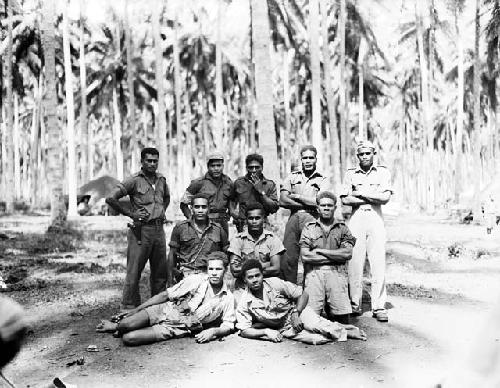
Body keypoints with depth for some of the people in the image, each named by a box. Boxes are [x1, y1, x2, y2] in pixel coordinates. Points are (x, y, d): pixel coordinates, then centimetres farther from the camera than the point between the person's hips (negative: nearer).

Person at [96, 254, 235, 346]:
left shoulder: (227, 298, -2)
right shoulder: (196, 280, -5)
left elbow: (228, 326, 5)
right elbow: (165, 295, -1)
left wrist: (213, 331, -18)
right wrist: (135, 310, -2)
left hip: (178, 329, 0)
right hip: (165, 311, 1)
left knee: (129, 339, -22)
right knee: (126, 325, -26)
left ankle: (116, 328, 12)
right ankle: (117, 326, 12)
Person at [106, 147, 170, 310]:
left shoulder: (161, 179, 12)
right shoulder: (134, 180, -8)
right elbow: (111, 199, -13)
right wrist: (131, 214, -9)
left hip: (159, 229, 6)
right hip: (142, 230, -6)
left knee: (160, 271, 12)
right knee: (134, 271, -3)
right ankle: (129, 306, 6)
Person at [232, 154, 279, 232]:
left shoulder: (270, 184, 7)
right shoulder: (239, 182, 9)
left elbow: (274, 209, -3)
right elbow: (232, 200, 26)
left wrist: (261, 191, -8)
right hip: (243, 226, 0)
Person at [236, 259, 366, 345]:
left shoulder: (274, 283, -16)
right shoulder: (244, 304, -13)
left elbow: (303, 295, -9)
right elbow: (244, 331, -9)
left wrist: (295, 314, -22)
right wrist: (266, 331, -22)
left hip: (297, 312, 0)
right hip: (283, 329, 0)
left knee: (316, 326, -33)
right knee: (315, 339, -28)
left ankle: (339, 328, -4)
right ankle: (345, 333, -8)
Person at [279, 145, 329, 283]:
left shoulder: (322, 179, 11)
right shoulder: (293, 177, 16)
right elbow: (283, 201, 4)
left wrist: (297, 196, 1)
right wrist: (308, 204, -2)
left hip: (312, 219, -2)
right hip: (294, 218, 2)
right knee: (288, 259, -3)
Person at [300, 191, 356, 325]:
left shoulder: (342, 228, 16)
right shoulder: (309, 228, 14)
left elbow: (347, 253, -1)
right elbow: (305, 256, 0)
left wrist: (320, 251, -1)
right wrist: (336, 256, 0)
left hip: (337, 274, 1)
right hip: (314, 274, 0)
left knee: (342, 318, -7)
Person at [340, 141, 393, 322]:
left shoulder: (382, 172, 9)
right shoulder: (350, 174, 11)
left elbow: (385, 197, -4)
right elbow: (345, 199, -1)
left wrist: (361, 193, -3)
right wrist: (373, 198, -4)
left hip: (376, 219, -1)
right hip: (356, 219, 1)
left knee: (378, 264, -4)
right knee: (355, 262, -2)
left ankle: (379, 307, 0)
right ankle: (354, 304, 7)